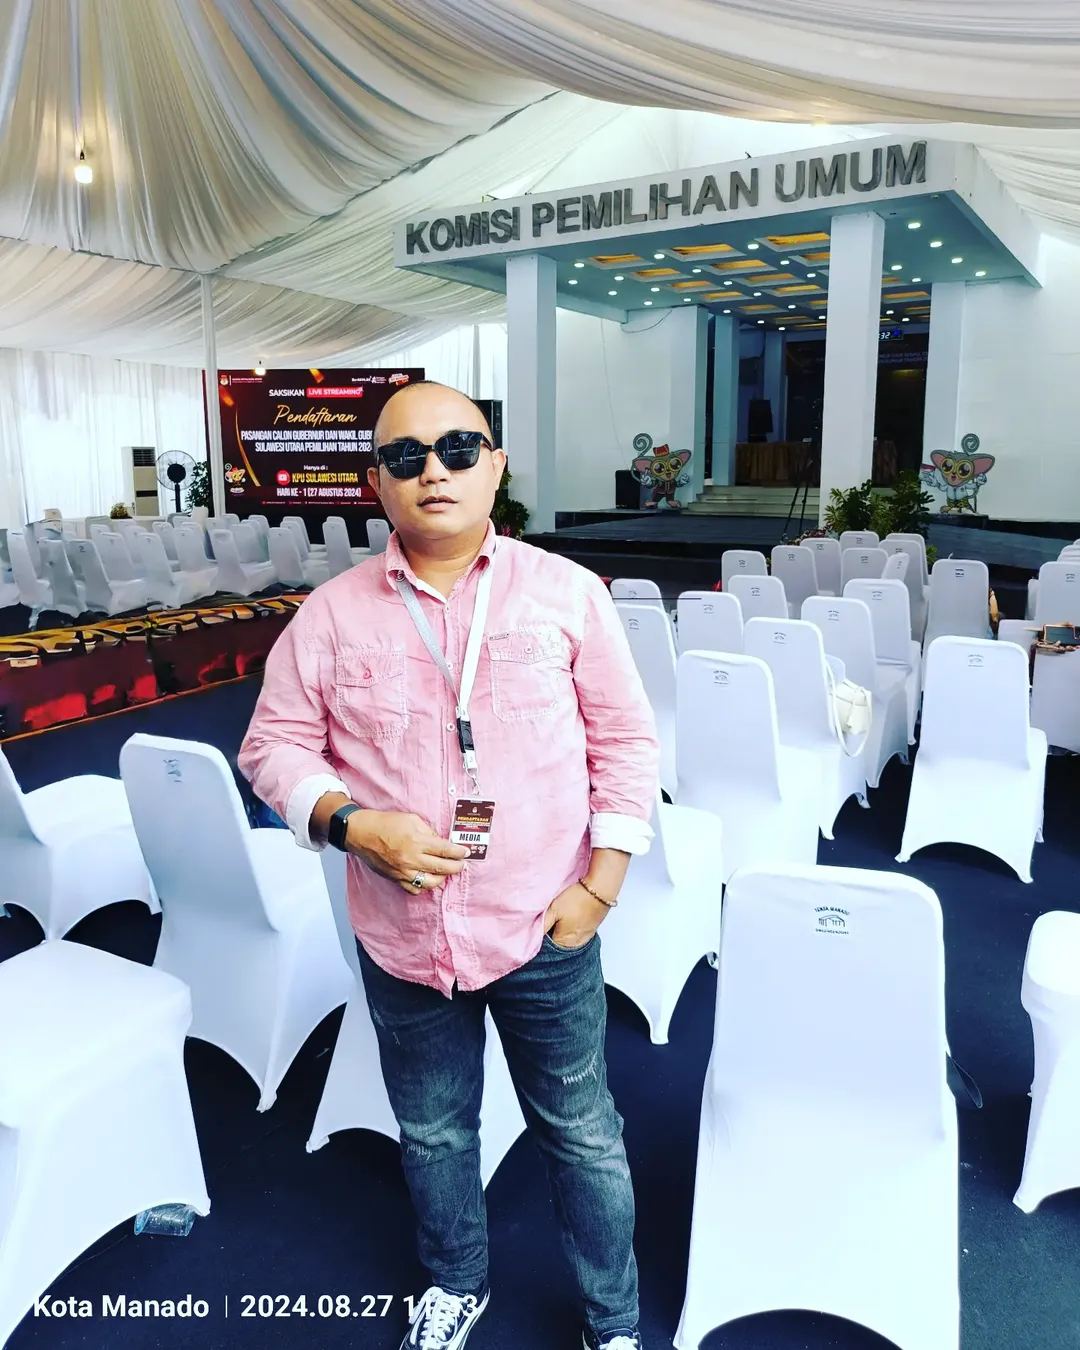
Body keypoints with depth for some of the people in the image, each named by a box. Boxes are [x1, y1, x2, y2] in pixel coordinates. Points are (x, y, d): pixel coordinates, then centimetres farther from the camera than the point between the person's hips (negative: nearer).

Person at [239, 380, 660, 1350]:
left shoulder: (565, 593, -6)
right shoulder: (333, 615, -5)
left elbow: (626, 740, -2)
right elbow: (273, 746, 2)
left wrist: (601, 883, -7)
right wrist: (354, 824, -16)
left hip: (544, 929, -1)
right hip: (402, 935, 2)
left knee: (582, 1134, 16)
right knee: (434, 1134, 24)